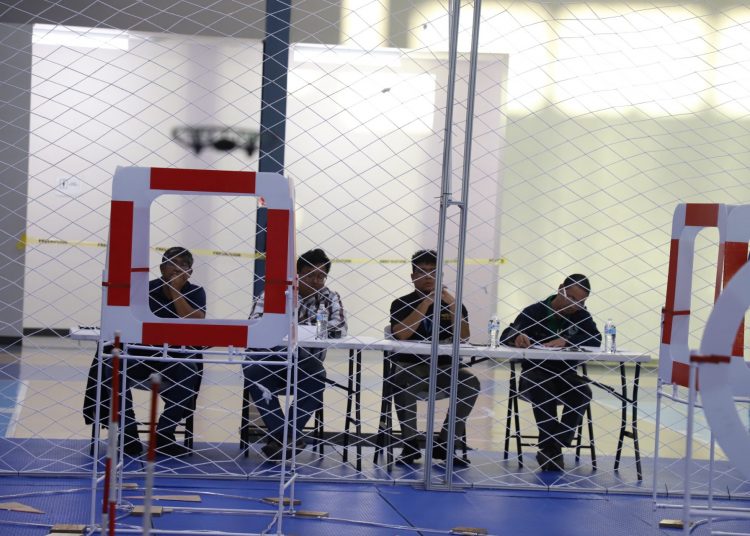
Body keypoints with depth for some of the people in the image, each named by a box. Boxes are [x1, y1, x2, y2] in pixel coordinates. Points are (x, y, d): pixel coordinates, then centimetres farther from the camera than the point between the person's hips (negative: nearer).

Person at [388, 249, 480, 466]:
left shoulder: (452, 304, 10)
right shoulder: (401, 304, 5)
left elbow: (464, 338, -5)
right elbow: (399, 334, -14)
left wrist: (453, 307, -17)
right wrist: (425, 304, -16)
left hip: (444, 368, 2)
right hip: (411, 366, -2)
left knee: (470, 382, -28)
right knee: (401, 381, -37)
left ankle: (443, 445, -16)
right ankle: (410, 444, -21)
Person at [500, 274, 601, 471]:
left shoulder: (582, 317, 4)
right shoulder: (535, 311, -3)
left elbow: (595, 339, -15)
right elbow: (505, 336, -12)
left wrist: (566, 341, -32)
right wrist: (517, 337, -39)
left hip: (565, 374, 3)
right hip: (535, 372, -3)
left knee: (583, 392, -29)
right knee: (542, 390, -37)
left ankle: (550, 449, -20)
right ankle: (553, 452, -27)